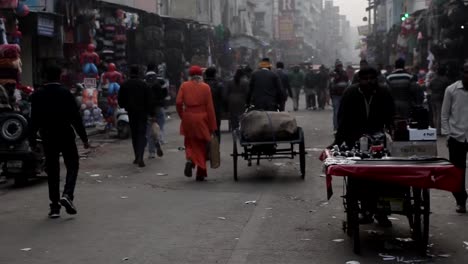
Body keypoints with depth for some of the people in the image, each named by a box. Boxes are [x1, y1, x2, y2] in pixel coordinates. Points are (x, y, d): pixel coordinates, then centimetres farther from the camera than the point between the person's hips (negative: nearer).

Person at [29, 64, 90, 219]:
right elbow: (76, 118, -8)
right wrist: (84, 138, -2)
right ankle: (67, 195, -12)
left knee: (52, 171, 8)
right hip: (66, 136, -3)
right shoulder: (66, 94, -8)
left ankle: (54, 207, 8)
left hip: (48, 138, 3)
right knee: (72, 166, 10)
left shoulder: (37, 96, 0)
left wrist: (32, 140, 10)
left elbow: (34, 120, 2)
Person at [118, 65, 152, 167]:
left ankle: (137, 157, 19)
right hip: (142, 113, -3)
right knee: (142, 134, -3)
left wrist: (125, 107, 22)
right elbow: (148, 100, -8)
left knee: (134, 135, 15)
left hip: (131, 113, 3)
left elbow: (120, 101, 4)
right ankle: (140, 157, -19)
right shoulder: (143, 84, -8)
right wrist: (149, 112, -1)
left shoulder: (124, 85, 0)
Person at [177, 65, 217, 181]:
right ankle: (200, 174, 12)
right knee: (202, 145, 10)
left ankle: (190, 160, -14)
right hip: (202, 118, -1)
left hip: (188, 118, 1)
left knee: (190, 142, 18)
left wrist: (182, 116, 8)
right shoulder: (205, 87, -3)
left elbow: (178, 103, -8)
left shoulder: (184, 86, 1)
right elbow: (210, 107, -4)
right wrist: (212, 126, -1)